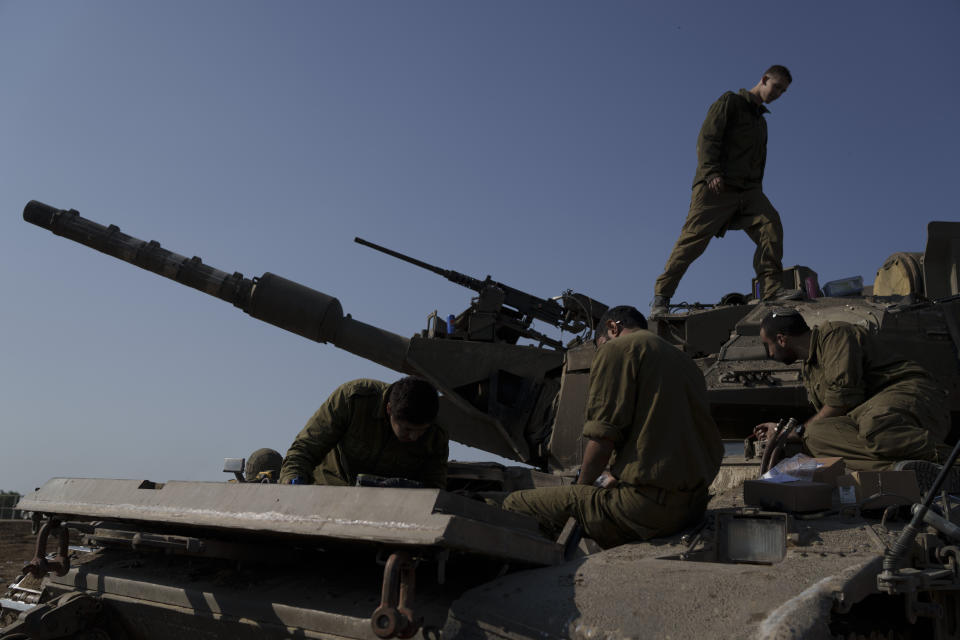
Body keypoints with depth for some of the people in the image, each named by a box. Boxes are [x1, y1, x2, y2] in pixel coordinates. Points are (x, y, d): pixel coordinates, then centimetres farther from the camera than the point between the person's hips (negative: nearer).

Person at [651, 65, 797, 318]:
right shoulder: (730, 102, 6)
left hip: (748, 189, 7)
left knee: (770, 224, -15)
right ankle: (661, 296, -9)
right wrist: (711, 172, -20)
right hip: (716, 185, -7)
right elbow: (707, 137, -8)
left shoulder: (761, 120, 29)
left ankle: (772, 287, -13)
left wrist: (757, 188, 17)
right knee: (694, 237, -13)